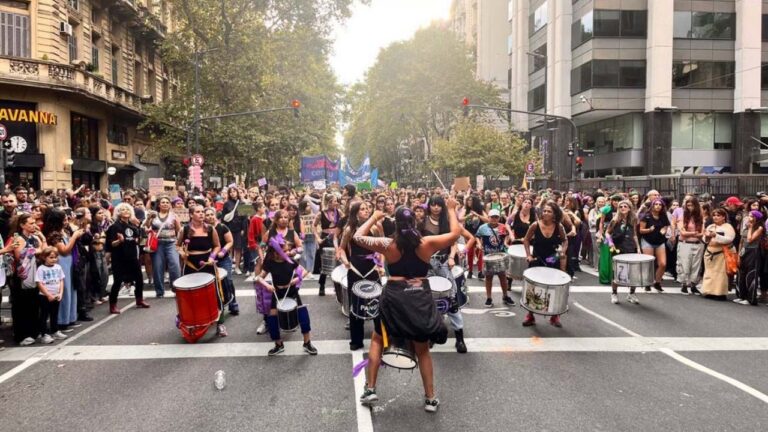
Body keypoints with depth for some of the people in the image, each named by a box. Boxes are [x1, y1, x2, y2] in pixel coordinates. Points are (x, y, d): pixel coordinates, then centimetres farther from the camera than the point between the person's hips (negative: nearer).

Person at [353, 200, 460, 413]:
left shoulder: (387, 245, -8)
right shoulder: (428, 243, -6)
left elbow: (358, 237, 2)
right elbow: (456, 233, 6)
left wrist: (374, 218, 13)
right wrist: (451, 210, 17)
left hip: (394, 297, -1)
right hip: (421, 298, 1)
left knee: (377, 340, 20)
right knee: (423, 349, 16)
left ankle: (370, 389, 17)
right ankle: (430, 398, 21)